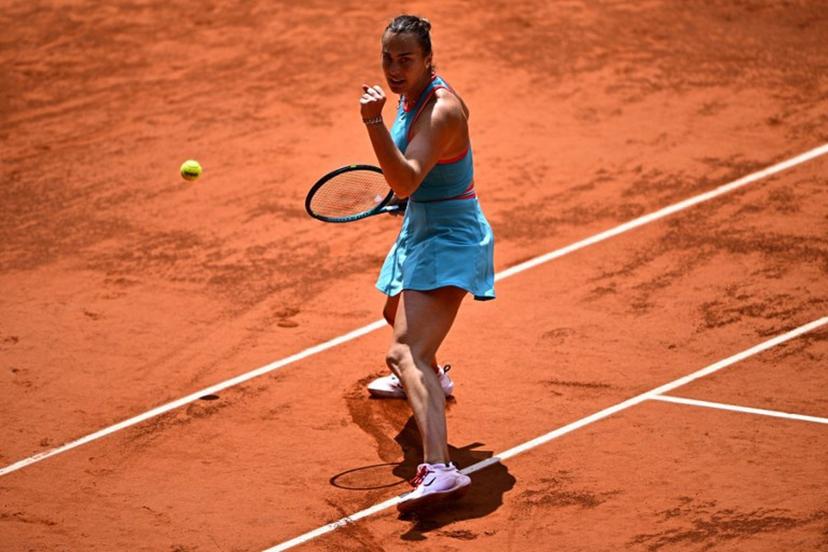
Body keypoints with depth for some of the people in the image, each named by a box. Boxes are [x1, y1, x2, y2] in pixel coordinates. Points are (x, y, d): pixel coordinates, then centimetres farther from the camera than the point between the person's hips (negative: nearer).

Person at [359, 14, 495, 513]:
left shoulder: (441, 110, -26)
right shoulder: (411, 94, 2)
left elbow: (406, 181, -39)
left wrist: (374, 122, -47)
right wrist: (404, 185, 9)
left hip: (449, 239, -10)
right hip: (422, 231, 10)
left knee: (405, 353, -26)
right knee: (398, 314, 37)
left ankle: (440, 470, -42)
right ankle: (430, 378, 69)